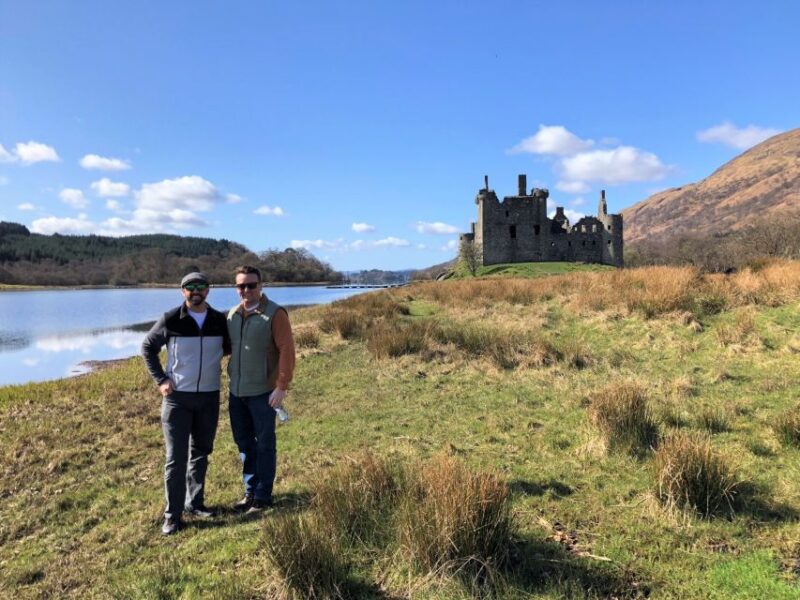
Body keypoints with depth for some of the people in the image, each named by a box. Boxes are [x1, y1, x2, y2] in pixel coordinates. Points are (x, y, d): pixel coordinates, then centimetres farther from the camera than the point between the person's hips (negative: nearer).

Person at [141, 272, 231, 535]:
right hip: (177, 397, -3)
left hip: (209, 397, 3)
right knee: (176, 458, -1)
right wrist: (160, 380, -3)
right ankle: (172, 515, 9)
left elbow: (228, 347, 18)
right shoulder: (170, 320, -8)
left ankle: (194, 502, 30)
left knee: (200, 453, 15)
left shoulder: (220, 321, 0)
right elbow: (148, 347, 4)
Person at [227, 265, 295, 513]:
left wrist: (281, 387, -18)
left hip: (262, 392, -6)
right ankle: (250, 491, 28)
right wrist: (231, 380, 11)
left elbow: (286, 350, -14)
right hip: (236, 391, 6)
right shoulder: (232, 314, 7)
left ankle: (262, 496, 16)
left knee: (264, 445, 5)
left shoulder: (275, 313, -11)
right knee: (244, 443, 14)